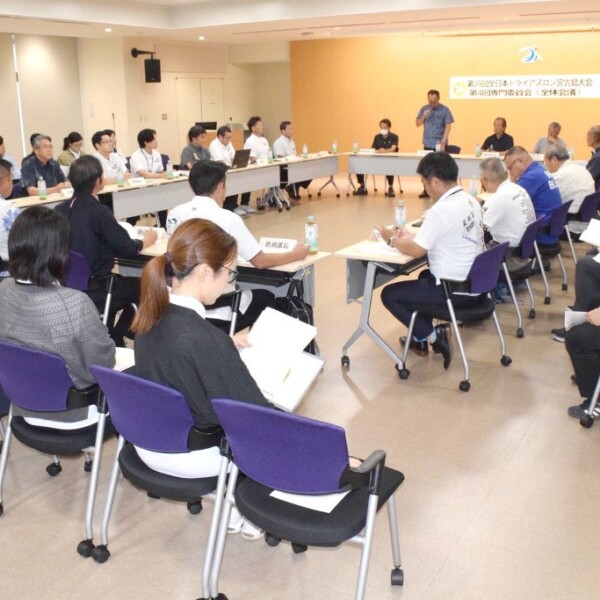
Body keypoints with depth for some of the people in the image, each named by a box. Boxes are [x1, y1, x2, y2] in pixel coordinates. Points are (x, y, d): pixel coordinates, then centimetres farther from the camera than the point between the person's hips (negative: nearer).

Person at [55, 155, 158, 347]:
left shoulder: (60, 210, -1)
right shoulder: (98, 211, -20)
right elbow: (128, 250, -15)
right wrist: (146, 241, 6)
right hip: (93, 292, -7)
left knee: (120, 281, 30)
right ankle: (114, 340, 25)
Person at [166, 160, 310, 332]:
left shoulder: (174, 215, 0)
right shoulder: (227, 218, -15)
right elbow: (260, 262, -7)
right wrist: (295, 255, 9)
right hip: (220, 312, -5)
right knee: (267, 297, 25)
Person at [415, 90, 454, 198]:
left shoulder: (445, 110, -5)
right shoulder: (424, 108, 6)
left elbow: (448, 127, -9)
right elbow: (418, 124, 9)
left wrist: (443, 142, -19)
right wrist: (424, 116, -12)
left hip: (439, 144, -3)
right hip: (427, 144, 3)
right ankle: (426, 190, 14)